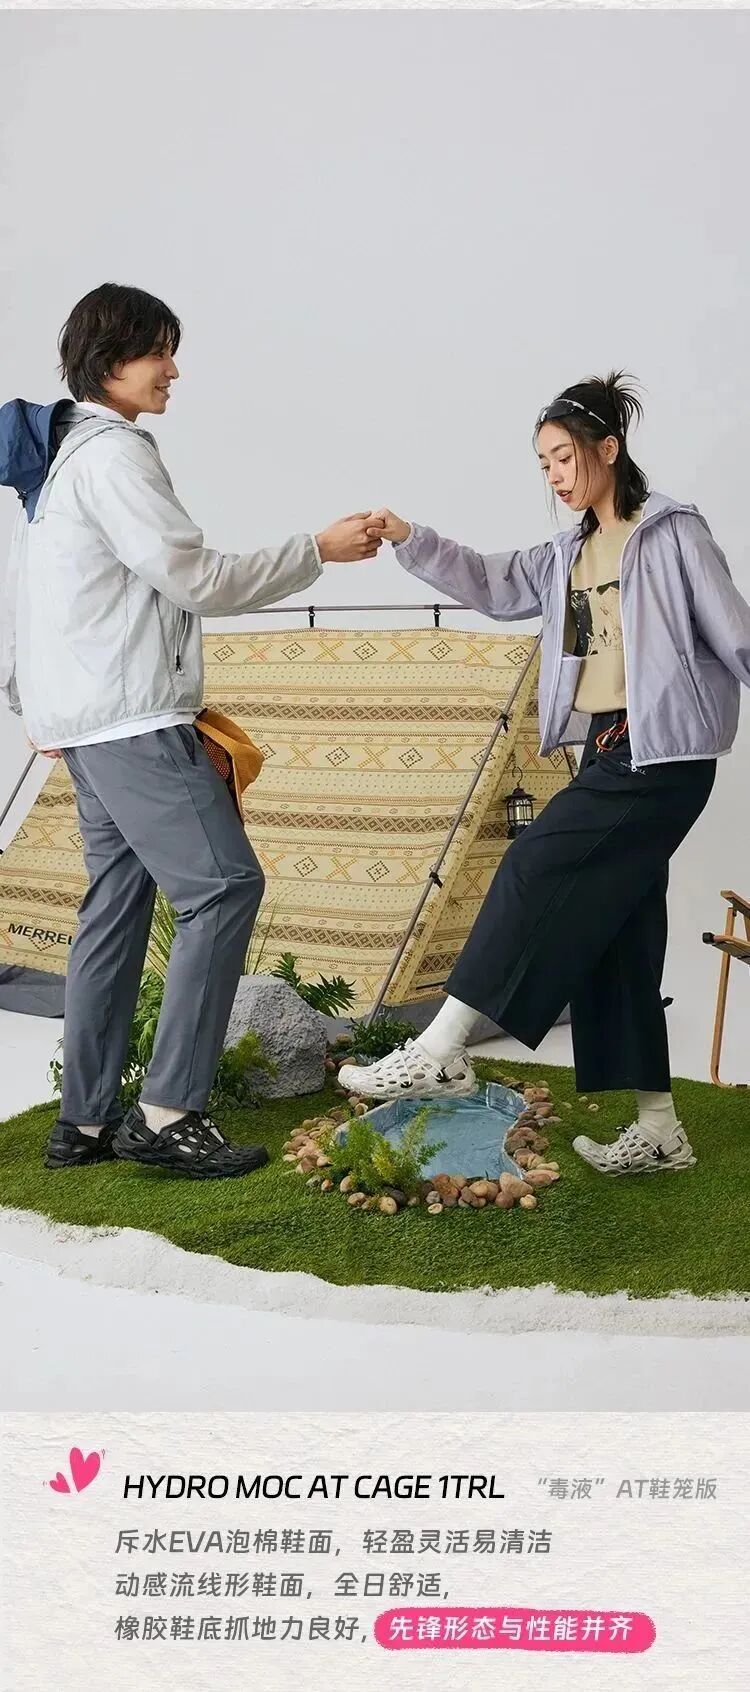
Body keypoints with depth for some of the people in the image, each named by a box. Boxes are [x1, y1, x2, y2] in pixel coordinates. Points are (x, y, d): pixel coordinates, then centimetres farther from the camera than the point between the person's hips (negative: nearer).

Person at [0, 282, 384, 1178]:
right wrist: (318, 549, -9)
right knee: (223, 883, -12)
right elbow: (196, 578, -16)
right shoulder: (114, 453, -12)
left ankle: (84, 1120, 12)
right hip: (129, 717, -10)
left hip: (88, 718, 10)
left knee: (118, 901, 9)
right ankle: (168, 1111, -11)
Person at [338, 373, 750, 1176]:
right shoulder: (568, 555, 18)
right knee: (611, 928, 6)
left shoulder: (672, 533, -3)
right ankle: (659, 1129, 12)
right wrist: (410, 541, -6)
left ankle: (441, 1050, -15)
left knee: (536, 863, -17)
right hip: (607, 748, 9)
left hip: (663, 751, -8)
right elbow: (492, 584, 8)